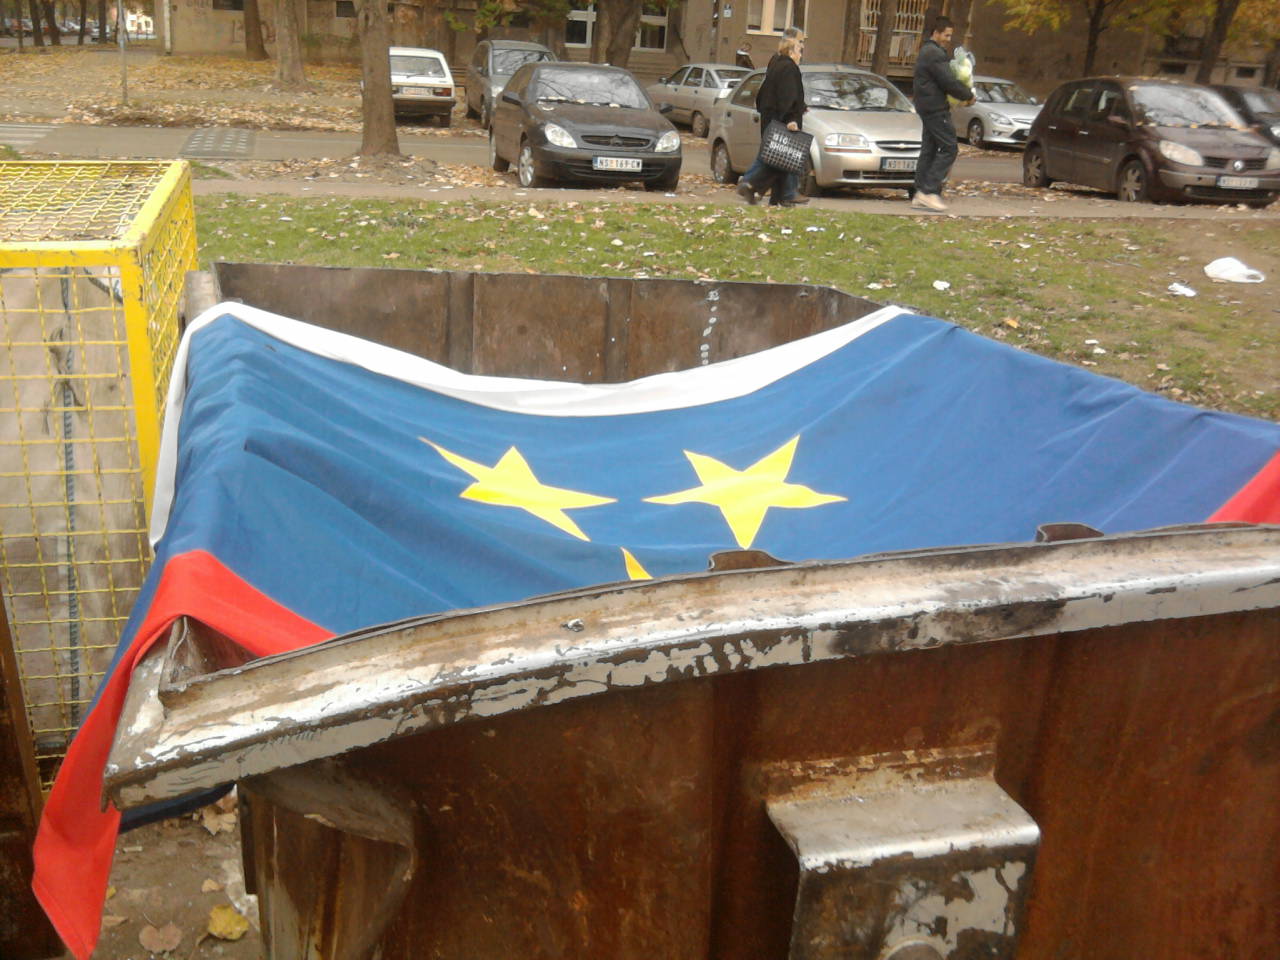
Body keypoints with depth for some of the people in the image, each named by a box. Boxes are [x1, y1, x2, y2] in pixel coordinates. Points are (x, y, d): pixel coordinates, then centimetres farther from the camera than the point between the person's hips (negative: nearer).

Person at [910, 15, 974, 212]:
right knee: (949, 148, -10)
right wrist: (968, 95, -6)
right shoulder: (935, 53, -14)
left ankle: (920, 195, 9)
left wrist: (961, 95, 12)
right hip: (935, 108, -11)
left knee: (929, 150, 10)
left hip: (926, 107, 11)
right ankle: (929, 190, -14)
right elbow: (948, 81, -18)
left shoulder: (926, 51, 20)